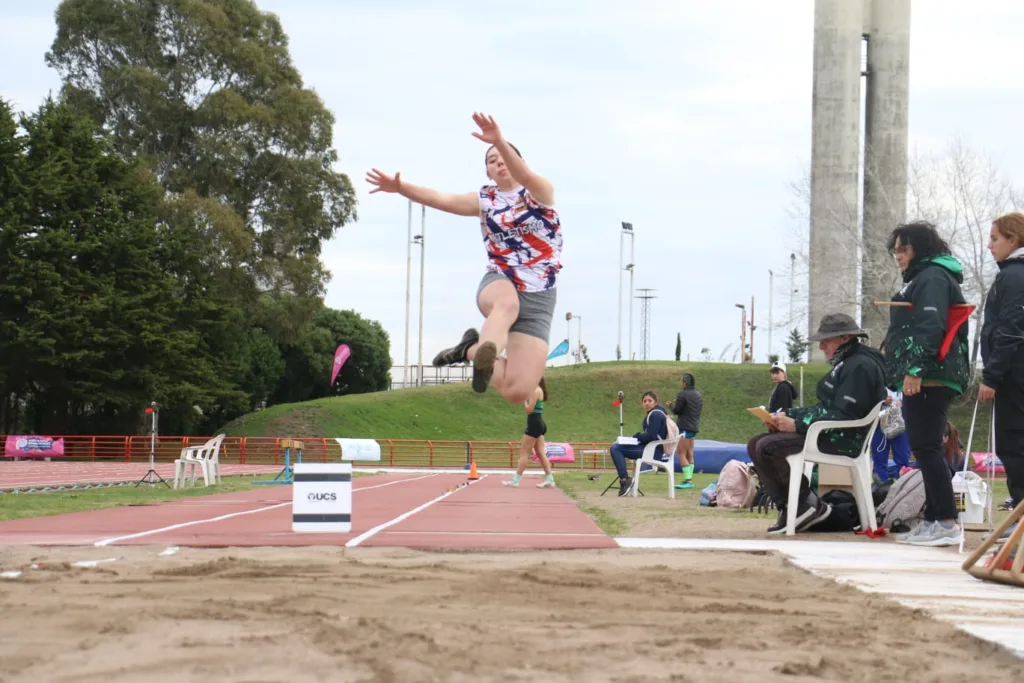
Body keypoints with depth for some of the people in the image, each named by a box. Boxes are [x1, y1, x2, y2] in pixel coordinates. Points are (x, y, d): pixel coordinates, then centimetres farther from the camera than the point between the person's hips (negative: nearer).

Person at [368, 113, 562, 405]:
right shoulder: (485, 200, 11)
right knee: (507, 302, -42)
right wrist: (400, 187, -20)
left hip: (538, 299, -1)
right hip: (498, 283, 1)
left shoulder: (541, 191, 1)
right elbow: (440, 199, -3)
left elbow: (524, 176, -23)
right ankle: (486, 360, -58)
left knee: (517, 392, -11)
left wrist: (499, 141, -41)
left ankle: (473, 350, 14)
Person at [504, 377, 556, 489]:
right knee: (541, 452, 7)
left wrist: (524, 399, -4)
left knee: (524, 452, -6)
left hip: (534, 424, -10)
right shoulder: (538, 390, 17)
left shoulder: (536, 391, -14)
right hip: (537, 424, 10)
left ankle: (516, 480, -5)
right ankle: (549, 480, 3)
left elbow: (529, 410, -18)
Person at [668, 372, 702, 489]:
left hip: (685, 427, -9)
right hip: (694, 427, 9)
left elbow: (676, 410, -12)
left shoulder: (683, 394, -13)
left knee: (681, 454, -7)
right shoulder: (698, 395, 13)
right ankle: (689, 480, 12)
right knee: (689, 454, 13)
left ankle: (687, 480, -15)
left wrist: (671, 405, 10)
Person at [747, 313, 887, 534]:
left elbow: (844, 416, -22)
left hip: (845, 440, -11)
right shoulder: (846, 363, 19)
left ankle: (809, 505, -13)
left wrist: (797, 424, -21)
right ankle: (787, 507, -7)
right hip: (828, 433, 11)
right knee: (755, 445, 2)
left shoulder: (860, 367, -14)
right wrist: (787, 416, 6)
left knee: (768, 447, -24)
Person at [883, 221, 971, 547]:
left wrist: (915, 368, -26)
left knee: (926, 447, -13)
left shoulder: (932, 277, -8)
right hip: (925, 378, 11)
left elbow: (931, 325, -20)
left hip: (928, 377, -11)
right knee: (926, 448, 10)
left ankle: (947, 523, -16)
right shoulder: (920, 278, 25)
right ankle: (933, 520, 11)